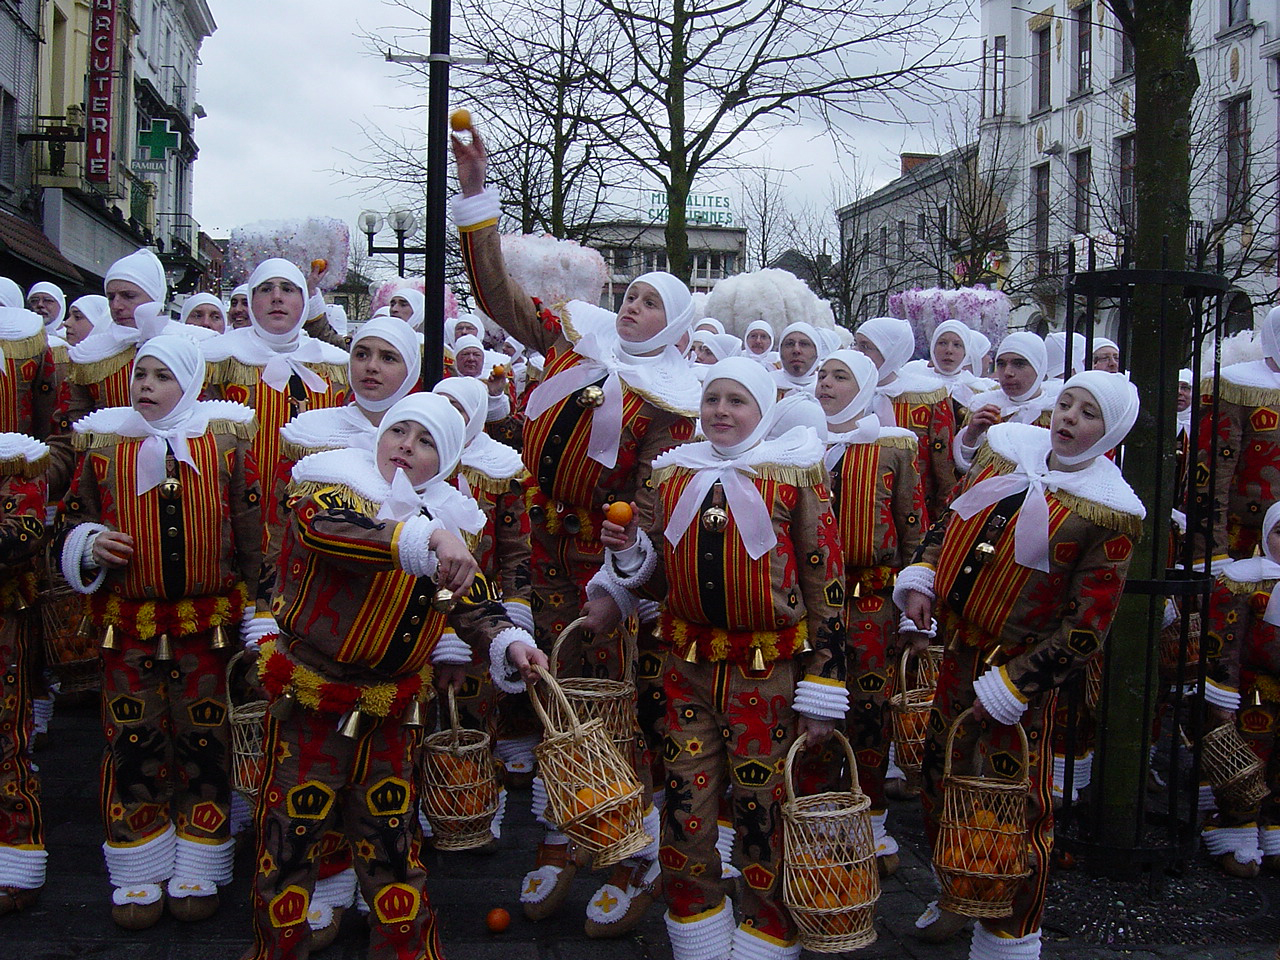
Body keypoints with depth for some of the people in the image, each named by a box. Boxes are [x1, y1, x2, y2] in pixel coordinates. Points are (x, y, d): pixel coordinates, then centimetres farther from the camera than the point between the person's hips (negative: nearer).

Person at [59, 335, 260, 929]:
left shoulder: (227, 445, 0)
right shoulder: (101, 447, 5)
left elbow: (253, 533, 1)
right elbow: (76, 523, 14)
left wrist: (255, 615, -1)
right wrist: (90, 545, -10)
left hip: (208, 627, -1)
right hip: (128, 629, 1)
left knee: (205, 745, 6)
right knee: (133, 747, 6)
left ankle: (197, 873, 21)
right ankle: (139, 876, 20)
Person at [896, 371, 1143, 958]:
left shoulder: (1109, 513, -17)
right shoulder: (1007, 450, 0)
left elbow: (1086, 630, -17)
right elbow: (950, 523, 14)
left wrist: (1010, 686, -18)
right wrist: (920, 580, -2)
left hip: (1020, 670, -6)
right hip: (958, 651, 6)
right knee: (940, 781, 19)